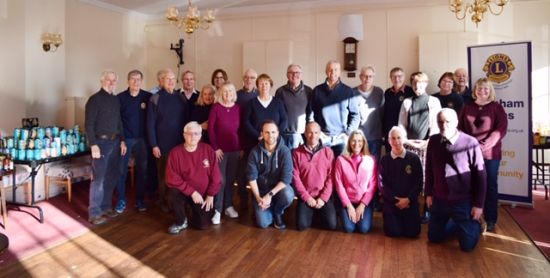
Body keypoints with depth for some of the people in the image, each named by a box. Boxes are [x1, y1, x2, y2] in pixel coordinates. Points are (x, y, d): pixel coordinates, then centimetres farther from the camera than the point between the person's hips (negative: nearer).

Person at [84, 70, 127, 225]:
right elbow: (89, 124, -12)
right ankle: (94, 213, 3)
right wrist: (93, 145, -18)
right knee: (99, 178, -5)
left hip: (115, 142, 7)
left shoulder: (116, 99, 13)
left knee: (112, 177, 11)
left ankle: (106, 206, 23)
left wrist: (122, 140, 11)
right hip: (101, 142, -7)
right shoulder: (95, 99, -8)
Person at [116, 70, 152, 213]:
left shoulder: (148, 97, -2)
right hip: (125, 138, -1)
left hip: (141, 139, 1)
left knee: (142, 170, 7)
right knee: (122, 170, 3)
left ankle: (140, 200, 19)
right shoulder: (120, 98, -2)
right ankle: (121, 200, 16)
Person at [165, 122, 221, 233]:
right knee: (173, 193, -33)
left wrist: (210, 195, -9)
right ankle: (181, 221, -4)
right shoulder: (175, 152, -14)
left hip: (203, 194, 1)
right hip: (184, 192, -1)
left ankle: (196, 210, 29)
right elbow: (172, 179, -16)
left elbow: (215, 176, -4)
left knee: (203, 225, -8)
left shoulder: (208, 150, -9)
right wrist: (192, 192, -20)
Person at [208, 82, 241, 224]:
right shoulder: (216, 107, -5)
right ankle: (217, 210, 6)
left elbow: (240, 129, 7)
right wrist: (215, 147, -9)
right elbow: (211, 128, -5)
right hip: (220, 149, -3)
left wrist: (242, 147, 4)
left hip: (235, 149, 3)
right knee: (220, 179, -2)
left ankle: (228, 206, 22)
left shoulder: (238, 108, 4)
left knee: (231, 179, 10)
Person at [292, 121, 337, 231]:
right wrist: (307, 197, -9)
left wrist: (323, 197, -11)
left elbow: (331, 177, -3)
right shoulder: (297, 153, -3)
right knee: (302, 225, -15)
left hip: (324, 196, 0)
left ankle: (319, 213, 20)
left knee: (331, 225, -14)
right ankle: (311, 213, 19)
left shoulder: (328, 152, -1)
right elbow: (295, 177, -4)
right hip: (305, 196, 0)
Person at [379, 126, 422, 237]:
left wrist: (408, 199, -13)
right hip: (391, 202, 0)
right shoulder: (384, 160, -3)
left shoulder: (414, 158, -4)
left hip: (410, 202, 0)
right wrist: (396, 200, -12)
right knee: (393, 232, -8)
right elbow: (382, 184, -4)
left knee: (412, 232, -5)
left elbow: (419, 182, -3)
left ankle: (406, 220, 27)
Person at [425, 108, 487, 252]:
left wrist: (478, 204, -10)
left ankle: (474, 224, 33)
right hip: (439, 200, 4)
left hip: (463, 202, -4)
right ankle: (458, 225, 40)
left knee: (467, 245, 2)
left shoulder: (470, 143, -16)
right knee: (434, 237, 14)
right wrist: (428, 193, 8)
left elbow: (480, 175, -11)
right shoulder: (433, 141, -4)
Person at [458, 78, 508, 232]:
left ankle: (490, 220, 13)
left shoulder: (496, 107, 3)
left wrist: (487, 144, -20)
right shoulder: (467, 107, 11)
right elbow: (460, 128, 8)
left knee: (490, 185, 4)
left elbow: (501, 128, -7)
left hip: (490, 153, -2)